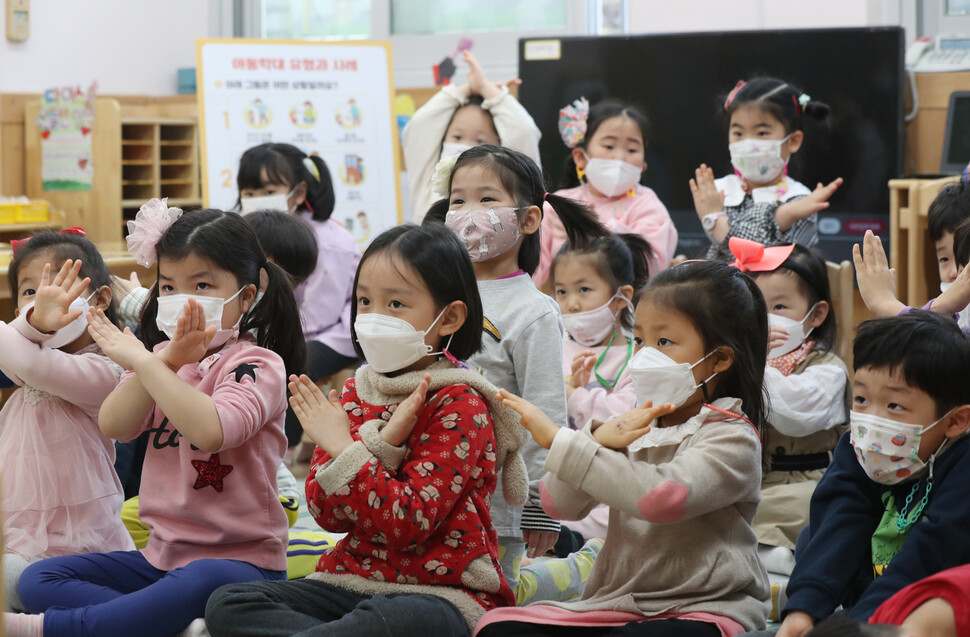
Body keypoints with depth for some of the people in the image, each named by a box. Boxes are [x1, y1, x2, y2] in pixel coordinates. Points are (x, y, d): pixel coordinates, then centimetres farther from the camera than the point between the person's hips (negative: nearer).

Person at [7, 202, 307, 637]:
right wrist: (166, 361, -22)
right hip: (162, 552, 7)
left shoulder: (257, 364, -8)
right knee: (37, 581, -5)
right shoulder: (161, 358, 12)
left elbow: (209, 431, -30)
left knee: (200, 586, -42)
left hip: (238, 559, -7)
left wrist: (143, 362, -22)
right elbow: (114, 426, -7)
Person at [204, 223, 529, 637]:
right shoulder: (355, 394, 11)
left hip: (438, 590, -7)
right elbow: (327, 513, -1)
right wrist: (383, 444, -15)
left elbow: (408, 524, -19)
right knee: (227, 604, -12)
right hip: (353, 578, 7)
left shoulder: (459, 405, -8)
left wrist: (343, 447, -18)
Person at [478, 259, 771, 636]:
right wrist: (598, 439, -16)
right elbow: (559, 505, 4)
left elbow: (661, 496, -26)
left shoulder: (732, 439, -7)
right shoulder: (634, 425, 15)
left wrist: (559, 441, -23)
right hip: (617, 602, 6)